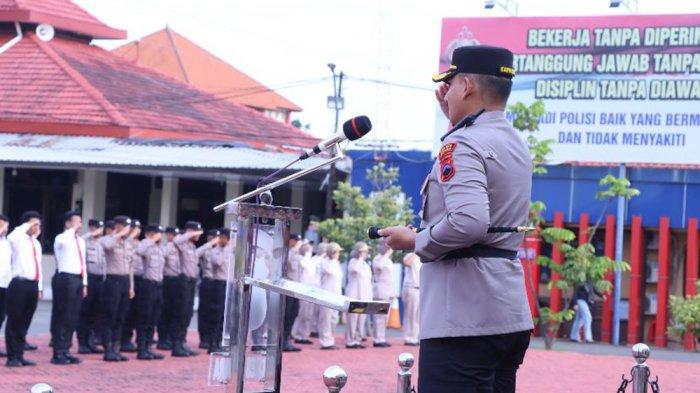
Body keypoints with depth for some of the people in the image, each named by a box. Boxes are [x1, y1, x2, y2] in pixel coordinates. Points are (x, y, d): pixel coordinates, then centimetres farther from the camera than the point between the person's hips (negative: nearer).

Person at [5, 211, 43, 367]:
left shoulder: (37, 243, 20)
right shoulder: (19, 239, -4)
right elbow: (11, 237, -31)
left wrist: (39, 287, 19)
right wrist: (27, 225, -20)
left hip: (33, 285, 7)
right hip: (19, 284, -7)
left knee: (24, 323, 9)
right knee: (14, 322, -3)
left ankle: (19, 356, 14)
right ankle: (12, 357, 0)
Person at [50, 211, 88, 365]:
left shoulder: (81, 241, 18)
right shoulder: (61, 238, -6)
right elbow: (64, 242, -34)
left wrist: (84, 283, 18)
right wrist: (73, 229, -20)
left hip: (78, 280, 8)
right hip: (65, 279, -8)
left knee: (72, 318, 10)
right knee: (61, 317, -5)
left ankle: (65, 351, 16)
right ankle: (58, 353, -2)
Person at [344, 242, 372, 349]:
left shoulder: (366, 265, 19)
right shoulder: (353, 261, -3)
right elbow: (355, 268, -29)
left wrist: (370, 296, 16)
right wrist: (361, 258, -17)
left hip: (364, 297, 7)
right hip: (354, 295, -7)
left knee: (361, 320, 6)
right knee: (352, 319, -6)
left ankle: (357, 340, 11)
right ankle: (350, 341, -3)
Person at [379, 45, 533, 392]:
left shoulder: (462, 143, -12)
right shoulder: (516, 143, 15)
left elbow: (467, 222, -25)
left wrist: (414, 241, -10)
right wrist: (452, 114, 28)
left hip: (464, 321, -9)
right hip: (514, 317, 9)